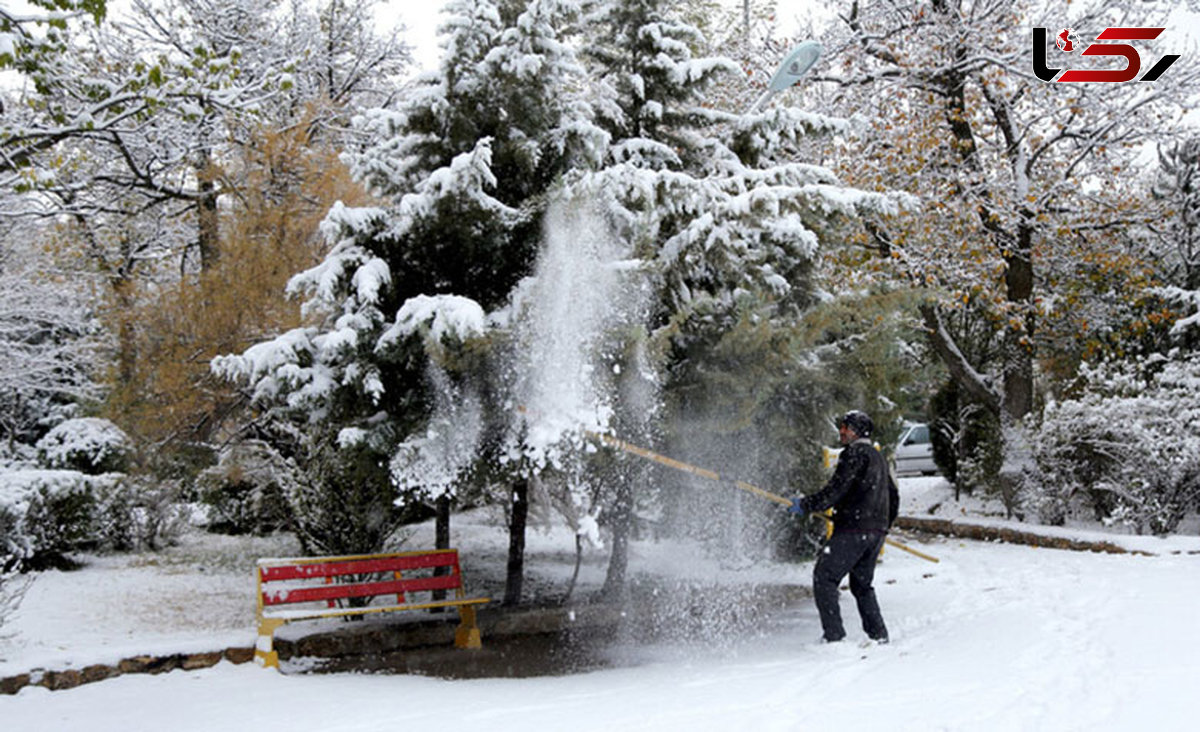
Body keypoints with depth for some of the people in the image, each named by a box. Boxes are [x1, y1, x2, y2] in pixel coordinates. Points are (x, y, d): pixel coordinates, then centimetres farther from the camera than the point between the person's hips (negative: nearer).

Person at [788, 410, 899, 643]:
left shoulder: (855, 452, -7)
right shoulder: (878, 457, 22)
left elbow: (837, 489, -17)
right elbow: (893, 497, 28)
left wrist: (806, 505, -11)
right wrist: (882, 527, 35)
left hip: (853, 529, -9)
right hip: (877, 532, 10)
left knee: (824, 578, -7)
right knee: (862, 585, 19)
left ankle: (834, 636, -12)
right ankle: (879, 636, 16)